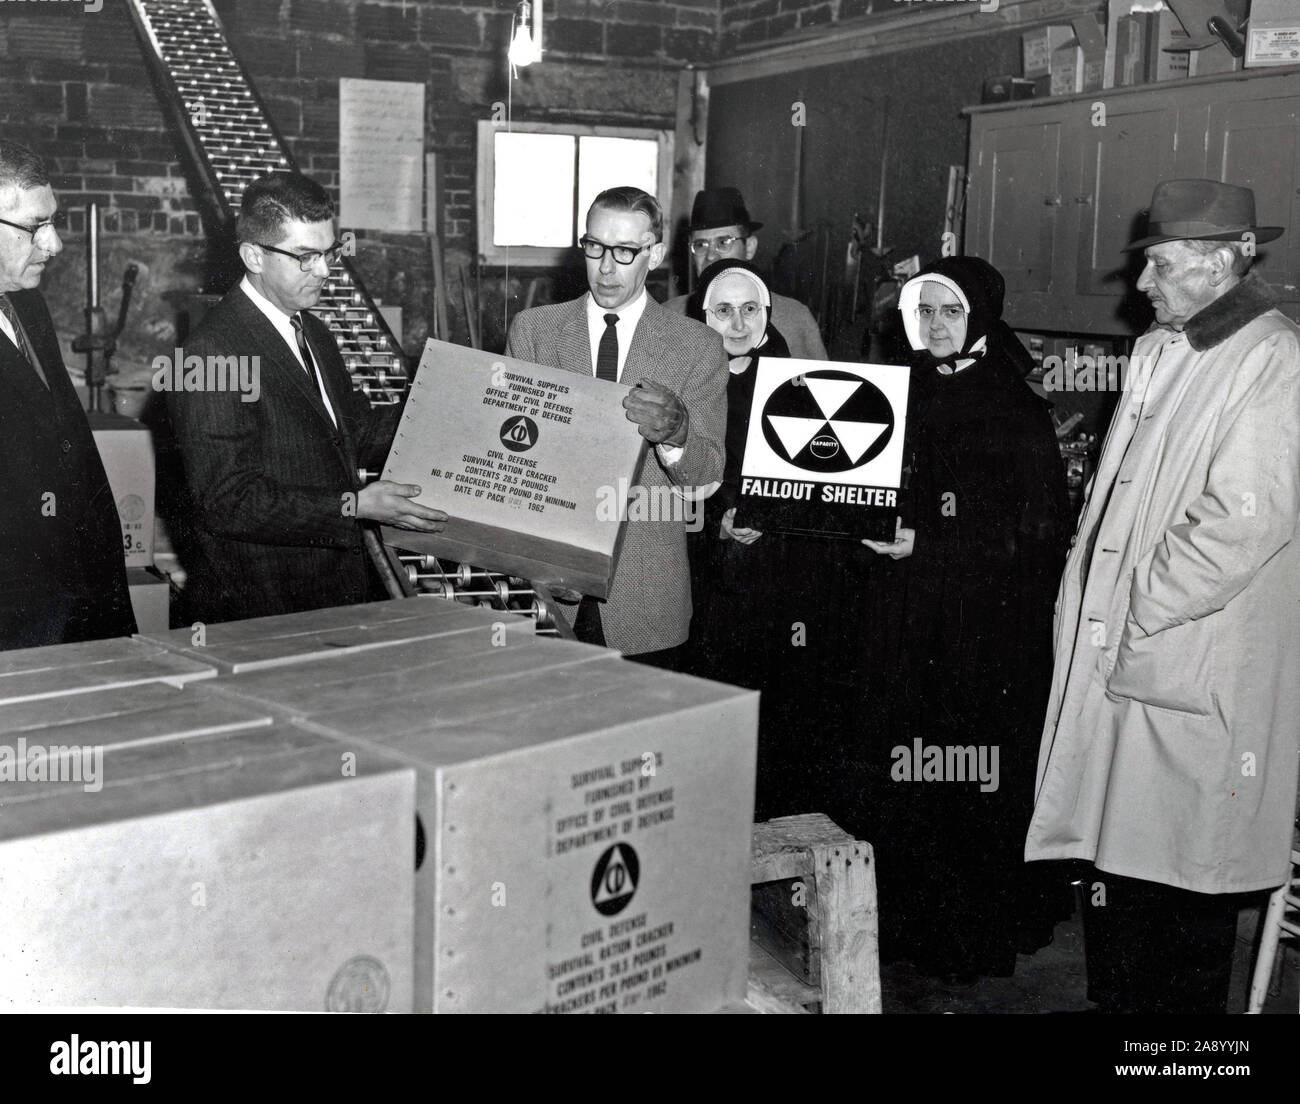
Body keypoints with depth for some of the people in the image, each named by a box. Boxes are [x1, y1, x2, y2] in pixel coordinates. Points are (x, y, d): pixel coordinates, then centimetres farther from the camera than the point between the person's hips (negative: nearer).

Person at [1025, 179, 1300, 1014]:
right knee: (1113, 852, 16)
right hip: (1115, 656, 8)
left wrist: (1135, 611, -13)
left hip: (1192, 677, -8)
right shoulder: (1158, 350, 14)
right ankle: (1114, 999, 30)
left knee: (1181, 877, 2)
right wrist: (1089, 603, 10)